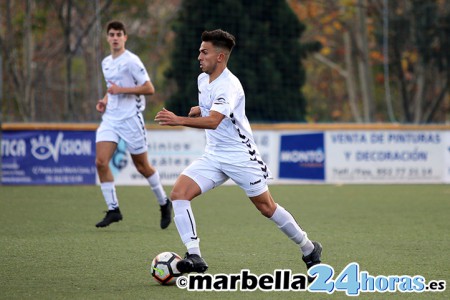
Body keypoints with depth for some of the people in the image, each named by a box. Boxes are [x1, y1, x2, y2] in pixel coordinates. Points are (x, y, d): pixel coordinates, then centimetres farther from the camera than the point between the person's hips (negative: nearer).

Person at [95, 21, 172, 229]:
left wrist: (121, 90, -20)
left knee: (142, 166, 4)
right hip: (110, 118, 6)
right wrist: (105, 100, 8)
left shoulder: (131, 61, -10)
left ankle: (164, 203, 26)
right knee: (101, 162, -11)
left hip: (130, 118, -6)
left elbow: (149, 88, -15)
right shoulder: (106, 63, 13)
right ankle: (113, 210, -4)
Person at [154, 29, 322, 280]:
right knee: (179, 193, -14)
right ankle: (194, 256, -19)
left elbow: (213, 121, -38)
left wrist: (179, 120, -50)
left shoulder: (228, 86, -22)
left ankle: (309, 249, 24)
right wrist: (200, 109, 8)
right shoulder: (203, 79, 7)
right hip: (213, 156, 8)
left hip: (240, 155, -7)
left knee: (267, 207, 3)